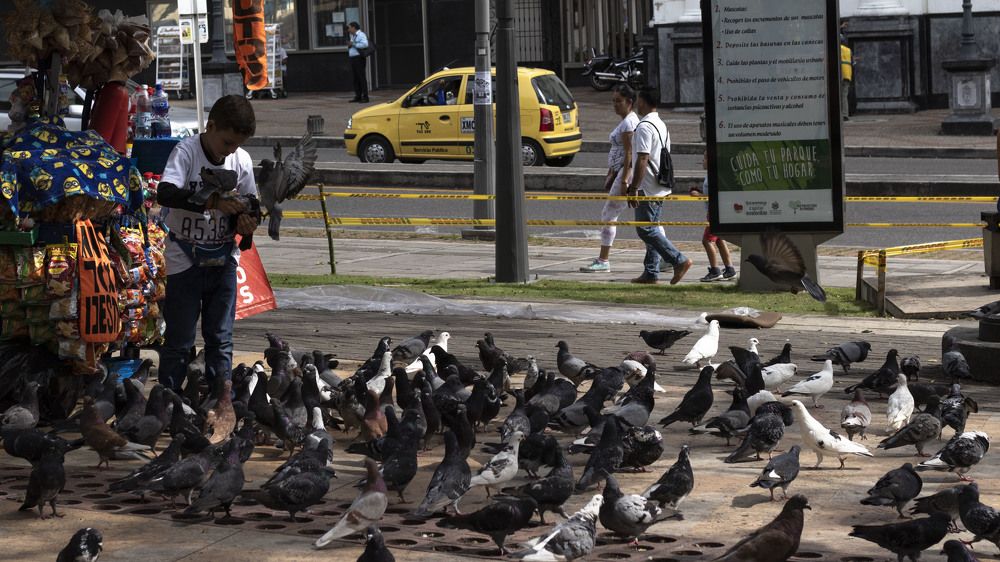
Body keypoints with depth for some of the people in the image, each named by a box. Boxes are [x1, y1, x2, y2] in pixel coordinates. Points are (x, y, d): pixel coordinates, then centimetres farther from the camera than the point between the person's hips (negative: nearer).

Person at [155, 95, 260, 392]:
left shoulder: (241, 160, -2)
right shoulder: (186, 152, -16)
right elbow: (165, 193, -31)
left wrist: (244, 220, -14)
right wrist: (214, 202, -39)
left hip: (223, 259, 4)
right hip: (185, 258, -4)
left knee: (220, 338, 10)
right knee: (179, 339, 1)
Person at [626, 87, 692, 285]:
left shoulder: (644, 127, -17)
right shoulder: (661, 125, 15)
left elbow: (642, 160, -22)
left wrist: (633, 189, -19)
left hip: (647, 189, -10)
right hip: (661, 187, 10)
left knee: (646, 230, -7)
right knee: (652, 229, 12)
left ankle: (680, 260, -13)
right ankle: (651, 273, 13)